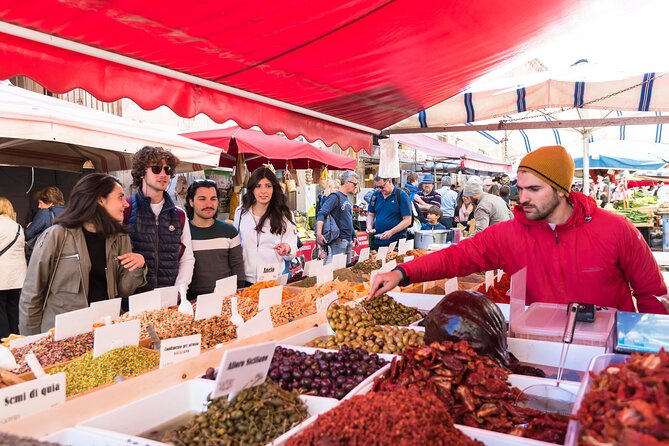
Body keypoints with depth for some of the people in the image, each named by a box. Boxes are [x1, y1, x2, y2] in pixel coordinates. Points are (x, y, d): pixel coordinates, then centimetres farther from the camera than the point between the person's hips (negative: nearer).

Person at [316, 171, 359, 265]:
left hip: (348, 240, 9)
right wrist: (318, 233, -35)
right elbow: (321, 215, -22)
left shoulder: (347, 199, 17)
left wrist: (354, 236, 22)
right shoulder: (335, 197, -11)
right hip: (338, 240, -9)